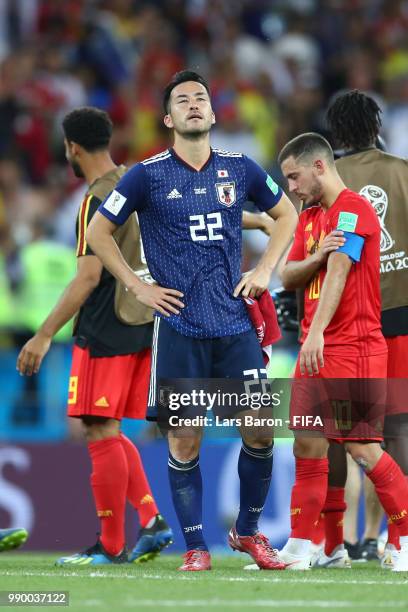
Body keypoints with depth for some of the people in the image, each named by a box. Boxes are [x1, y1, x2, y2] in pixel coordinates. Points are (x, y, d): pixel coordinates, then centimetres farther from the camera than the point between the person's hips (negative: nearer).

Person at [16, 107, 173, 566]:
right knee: (107, 433, 15)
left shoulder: (96, 201, -15)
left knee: (102, 433, -3)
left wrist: (45, 335, -18)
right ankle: (152, 521, 5)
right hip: (142, 326, 9)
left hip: (104, 334, -9)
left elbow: (89, 277, -20)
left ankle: (111, 548, 0)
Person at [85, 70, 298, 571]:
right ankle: (195, 547, 8)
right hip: (179, 327, -3)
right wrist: (138, 287, 0)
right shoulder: (148, 175, -2)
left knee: (259, 431, -1)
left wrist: (264, 271, 10)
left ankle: (248, 531, 18)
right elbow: (98, 233, 6)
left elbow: (286, 214, 22)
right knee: (184, 440, -2)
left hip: (235, 323, 3)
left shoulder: (239, 169, 7)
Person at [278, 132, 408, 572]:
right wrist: (314, 257, -10)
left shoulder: (352, 209, -11)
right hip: (315, 351, 8)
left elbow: (337, 271, -23)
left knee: (362, 447, -8)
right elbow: (287, 278, 12)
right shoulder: (309, 218, 18)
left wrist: (317, 332, -33)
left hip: (353, 347, -8)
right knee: (308, 445, 5)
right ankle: (300, 550, 7)